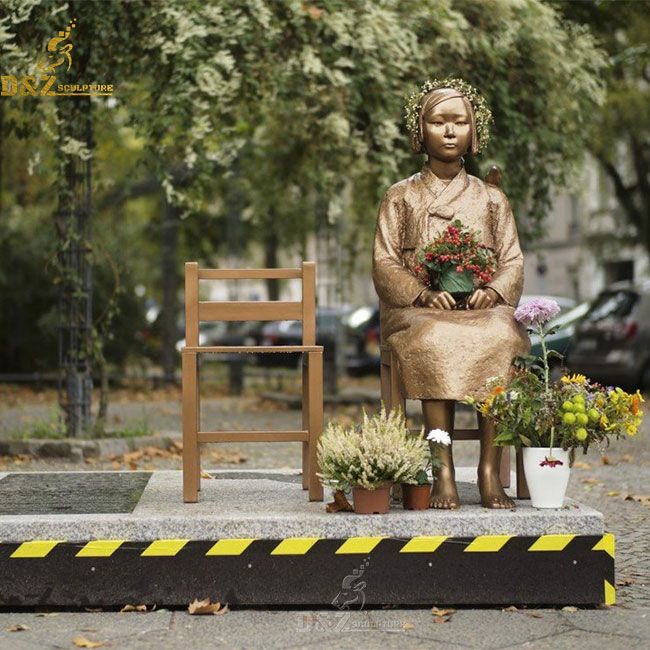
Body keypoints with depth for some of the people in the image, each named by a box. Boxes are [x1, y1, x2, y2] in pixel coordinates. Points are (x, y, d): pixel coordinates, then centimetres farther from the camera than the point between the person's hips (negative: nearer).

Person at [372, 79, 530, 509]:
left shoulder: (490, 199, 18)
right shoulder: (400, 198, 13)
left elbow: (513, 261, 11)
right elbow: (385, 264, 3)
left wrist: (493, 292, -12)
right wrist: (423, 294, -16)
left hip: (482, 308, 1)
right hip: (417, 311, -1)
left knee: (500, 340, -34)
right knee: (437, 342, -37)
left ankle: (490, 471, -33)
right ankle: (444, 471, -36)